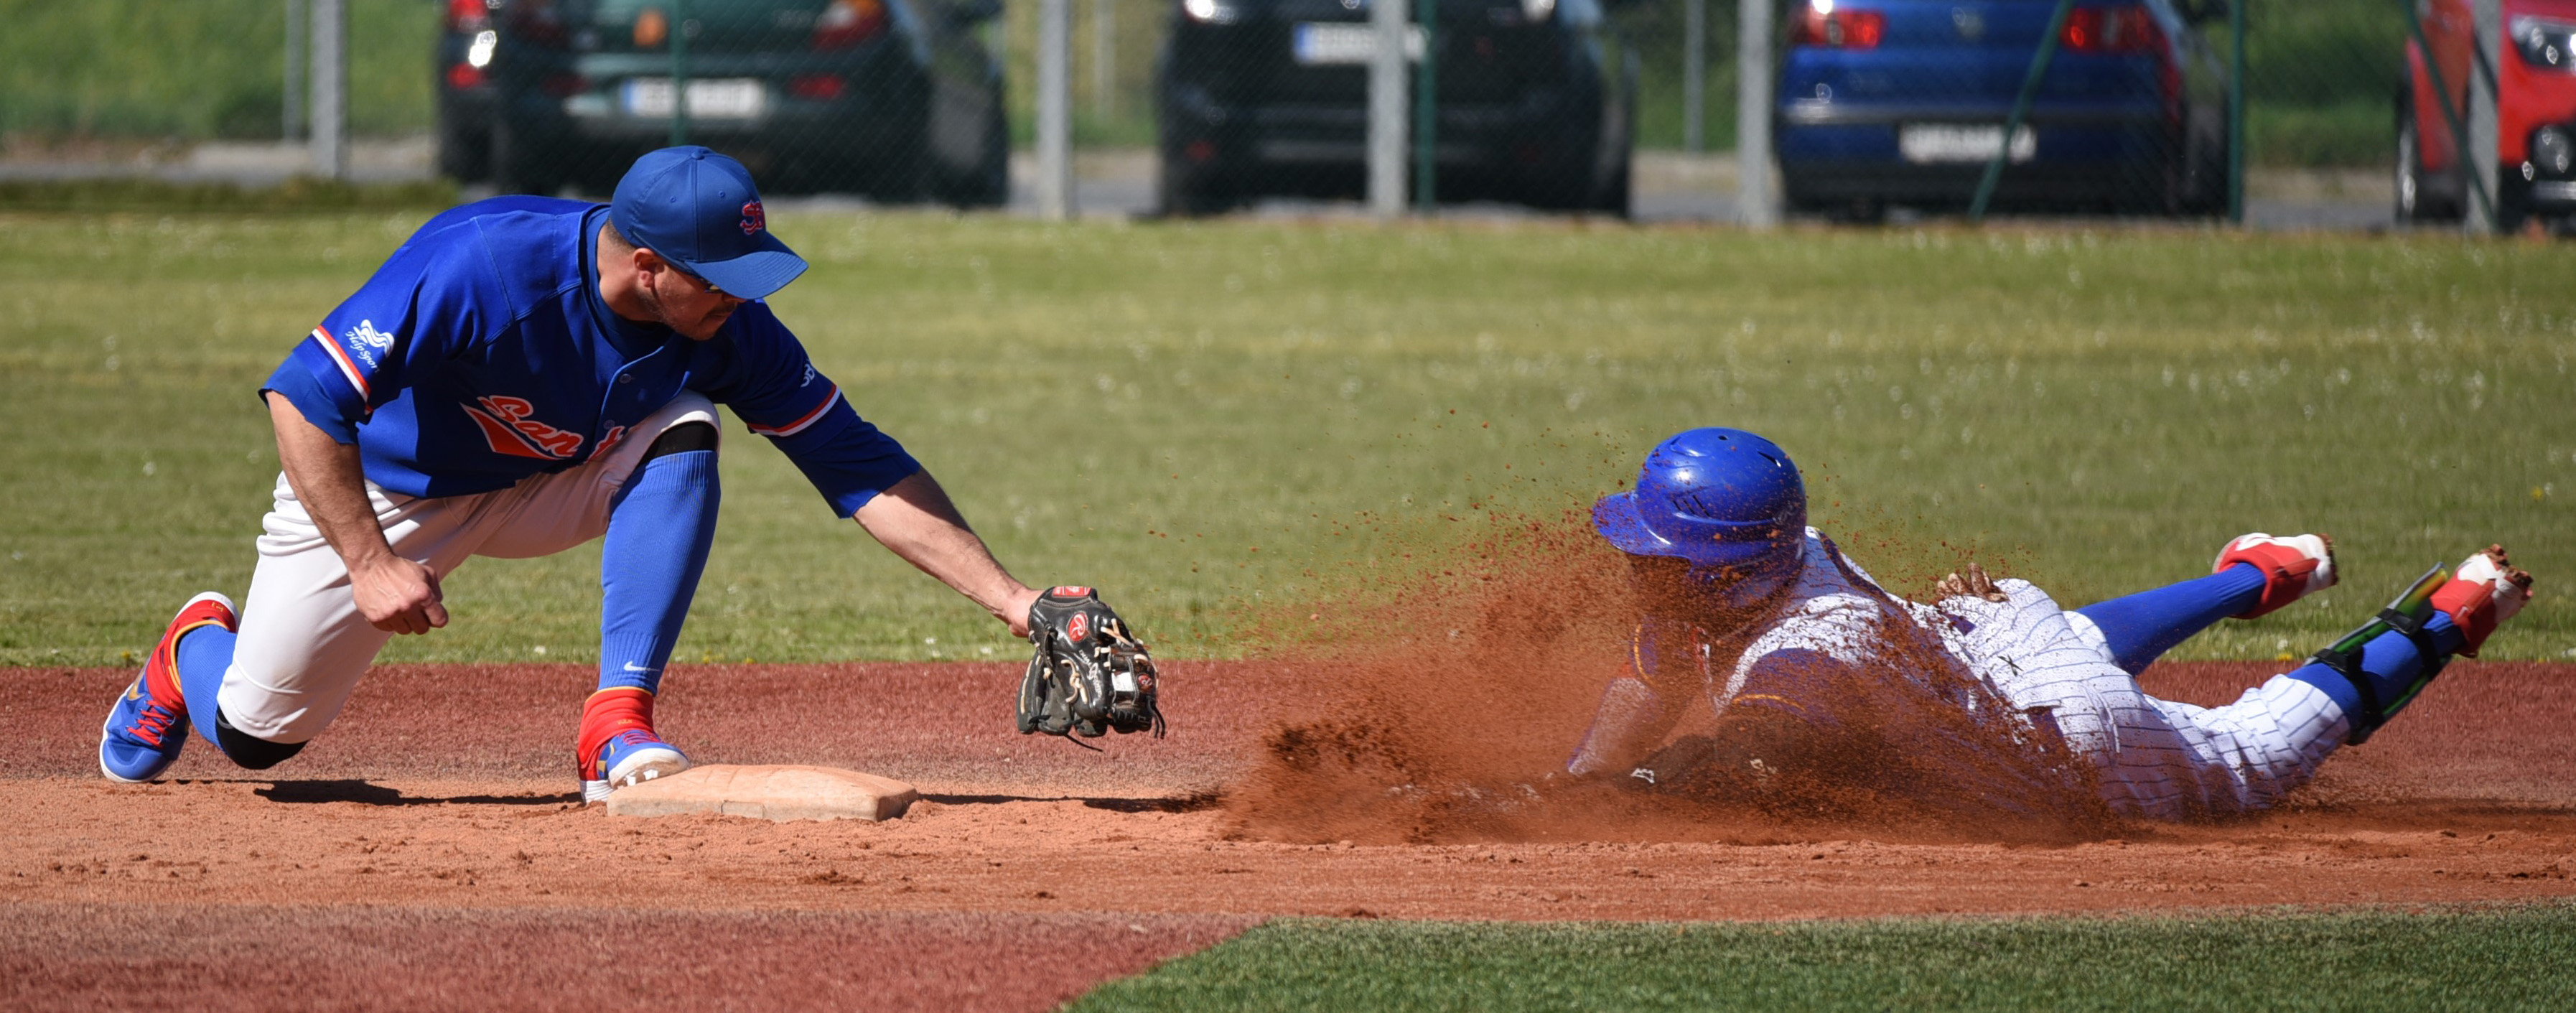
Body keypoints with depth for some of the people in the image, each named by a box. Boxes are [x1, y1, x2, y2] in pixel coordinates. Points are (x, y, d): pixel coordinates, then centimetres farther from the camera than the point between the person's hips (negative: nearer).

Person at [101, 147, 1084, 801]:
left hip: (547, 491, 3)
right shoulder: (478, 267, -38)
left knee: (682, 430, -26)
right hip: (375, 491, -3)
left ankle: (619, 726, -24)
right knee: (255, 734, 0)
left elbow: (861, 468, -18)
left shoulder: (730, 326, -24)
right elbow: (303, 396, -33)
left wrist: (1014, 600, -24)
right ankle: (200, 645, 38)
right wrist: (372, 565, -36)